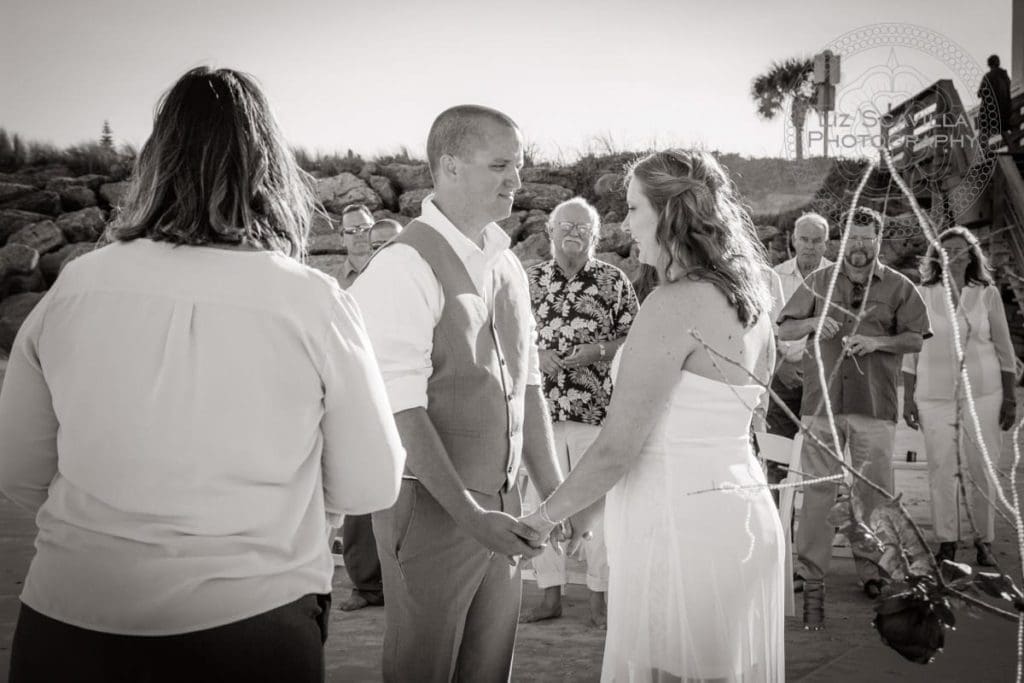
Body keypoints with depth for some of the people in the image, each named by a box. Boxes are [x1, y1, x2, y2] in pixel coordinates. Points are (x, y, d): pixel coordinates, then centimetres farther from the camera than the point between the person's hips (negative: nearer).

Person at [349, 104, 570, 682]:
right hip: (432, 505, -7)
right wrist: (469, 515, -23)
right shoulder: (406, 266, -16)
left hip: (500, 504, 7)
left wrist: (558, 495, 10)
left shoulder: (508, 266, 9)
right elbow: (404, 413, -20)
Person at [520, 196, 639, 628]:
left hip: (597, 410, -2)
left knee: (597, 503, 2)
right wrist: (535, 354, -7)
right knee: (540, 503, 7)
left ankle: (598, 598, 14)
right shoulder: (530, 280, 9)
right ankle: (551, 596, 19)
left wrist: (598, 351, -14)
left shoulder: (614, 281, 2)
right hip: (541, 410, 3)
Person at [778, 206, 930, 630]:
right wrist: (811, 324, -11)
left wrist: (878, 342, -12)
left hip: (875, 404, 0)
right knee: (818, 491, -2)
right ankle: (812, 582, 1)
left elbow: (915, 339, 5)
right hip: (823, 400, 0)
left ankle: (871, 570, 23)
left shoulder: (898, 287, 8)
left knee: (875, 490, 7)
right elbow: (783, 331, 9)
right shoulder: (819, 281, 9)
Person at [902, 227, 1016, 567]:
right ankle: (946, 542, 11)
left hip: (982, 392, 0)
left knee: (981, 469, 0)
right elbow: (910, 349, 6)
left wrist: (1010, 398, 5)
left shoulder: (987, 294, 3)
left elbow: (1004, 348, 7)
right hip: (934, 394, 0)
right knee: (941, 470, 1)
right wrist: (908, 397, 4)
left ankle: (984, 542, 13)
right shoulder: (923, 295, 2)